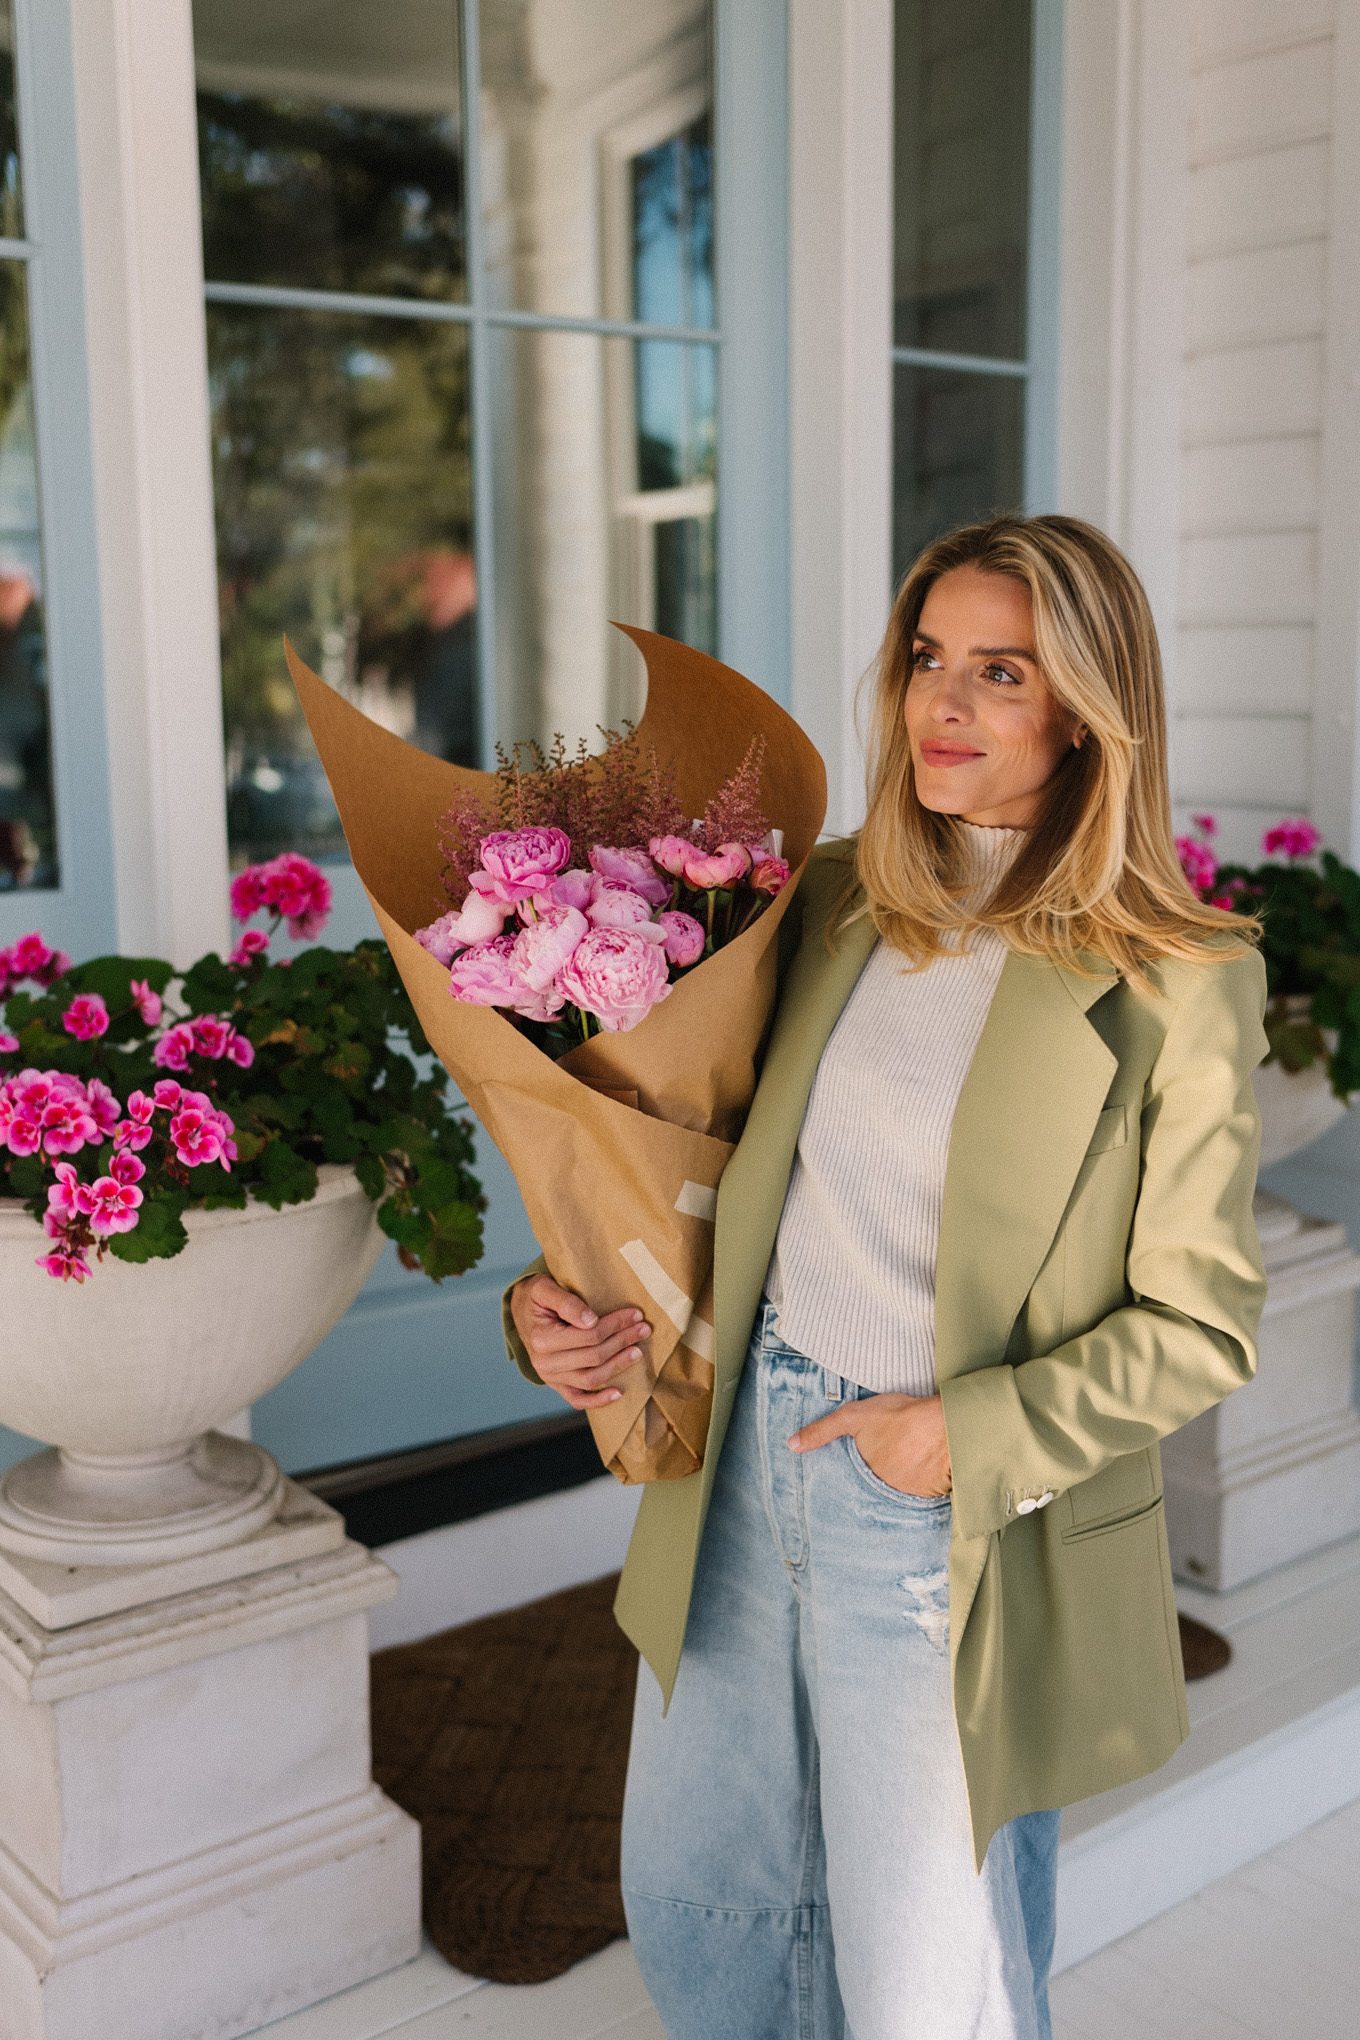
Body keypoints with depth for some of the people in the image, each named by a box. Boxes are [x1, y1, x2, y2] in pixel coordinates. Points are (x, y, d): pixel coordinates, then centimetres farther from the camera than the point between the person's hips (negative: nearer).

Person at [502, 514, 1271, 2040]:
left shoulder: (1179, 981, -14)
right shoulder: (834, 900, 1)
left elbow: (1198, 1327, -9)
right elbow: (716, 1141, 12)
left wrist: (974, 1434, -19)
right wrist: (555, 1296, -3)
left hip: (950, 1532, -5)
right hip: (744, 1456, 5)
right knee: (692, 1908, 24)